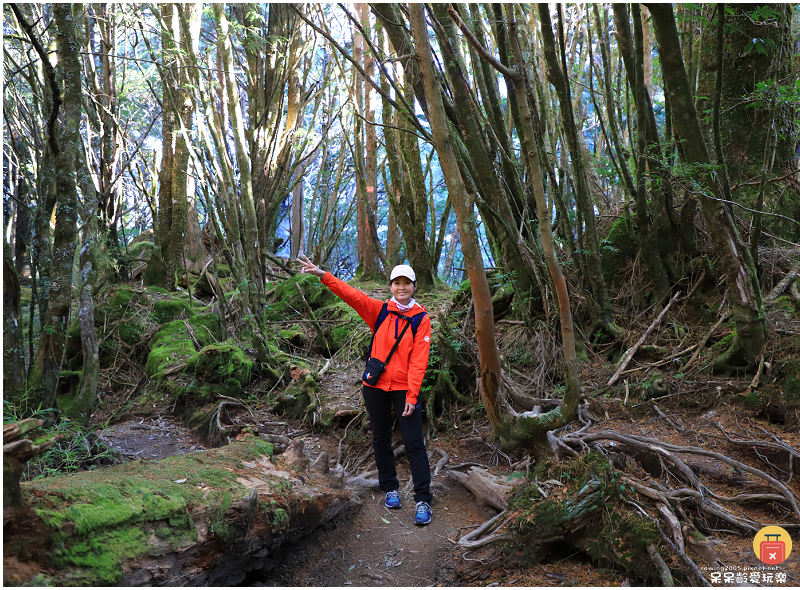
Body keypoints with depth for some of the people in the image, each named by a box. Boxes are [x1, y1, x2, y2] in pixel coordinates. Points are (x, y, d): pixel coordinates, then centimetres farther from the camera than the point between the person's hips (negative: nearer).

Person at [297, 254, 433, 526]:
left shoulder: (421, 318, -3)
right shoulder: (379, 310, 2)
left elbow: (418, 360, -9)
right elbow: (352, 295, -11)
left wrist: (412, 395, -14)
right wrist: (324, 276, -25)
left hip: (405, 389, -2)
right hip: (375, 386, 3)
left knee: (414, 443, -4)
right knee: (381, 440, 14)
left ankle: (423, 500, 4)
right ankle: (390, 488, 31)